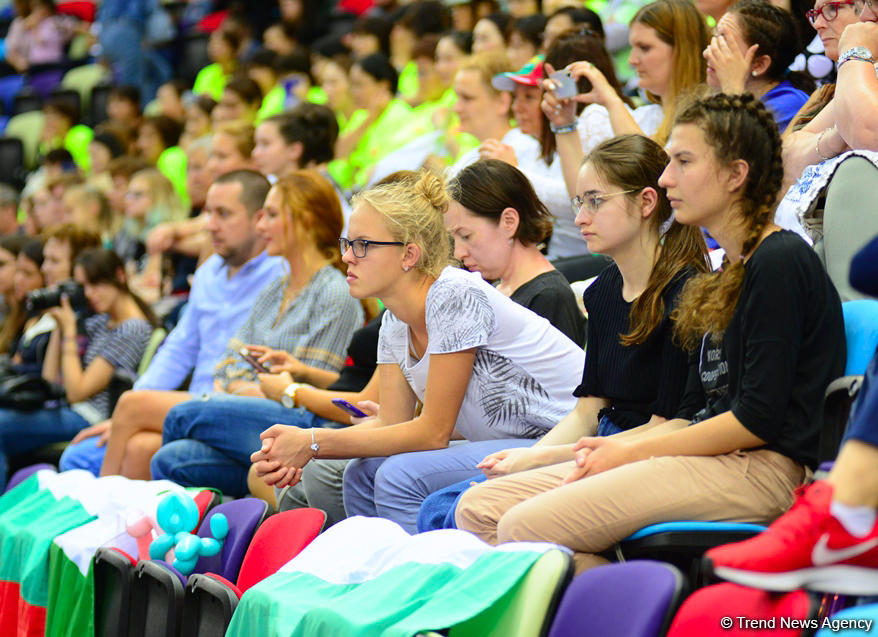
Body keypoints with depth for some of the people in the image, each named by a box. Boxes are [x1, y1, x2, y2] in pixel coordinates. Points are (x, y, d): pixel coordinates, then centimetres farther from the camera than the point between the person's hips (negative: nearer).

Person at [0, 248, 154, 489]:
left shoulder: (133, 329, -10)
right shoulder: (99, 321, 18)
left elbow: (77, 392, -12)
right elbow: (50, 380, 17)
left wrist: (69, 331, -7)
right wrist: (60, 327, 11)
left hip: (87, 416, -9)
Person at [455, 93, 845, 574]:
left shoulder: (780, 263, -9)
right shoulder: (724, 274, 21)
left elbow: (760, 418, -15)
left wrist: (634, 451, -10)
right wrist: (611, 447, 1)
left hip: (761, 468, -10)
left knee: (528, 527, -25)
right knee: (479, 509, -2)